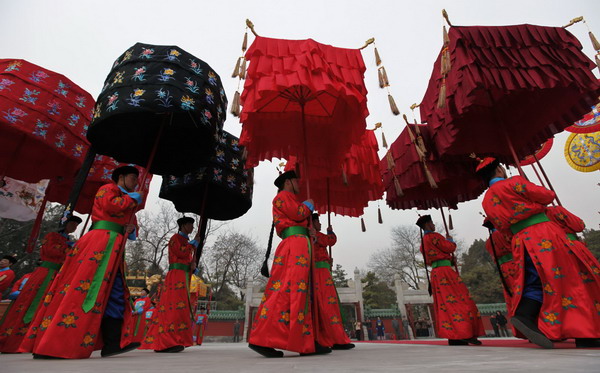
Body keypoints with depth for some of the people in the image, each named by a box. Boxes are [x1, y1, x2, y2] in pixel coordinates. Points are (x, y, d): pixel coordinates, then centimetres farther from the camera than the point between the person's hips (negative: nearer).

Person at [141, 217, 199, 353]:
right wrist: (195, 242, -5)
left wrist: (193, 264, -3)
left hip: (184, 278, 8)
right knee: (175, 306, -15)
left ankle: (160, 342, 11)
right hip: (176, 275, -8)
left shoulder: (187, 242, 24)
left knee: (170, 307, 7)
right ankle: (168, 342, -17)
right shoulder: (175, 238, 0)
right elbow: (181, 253, -16)